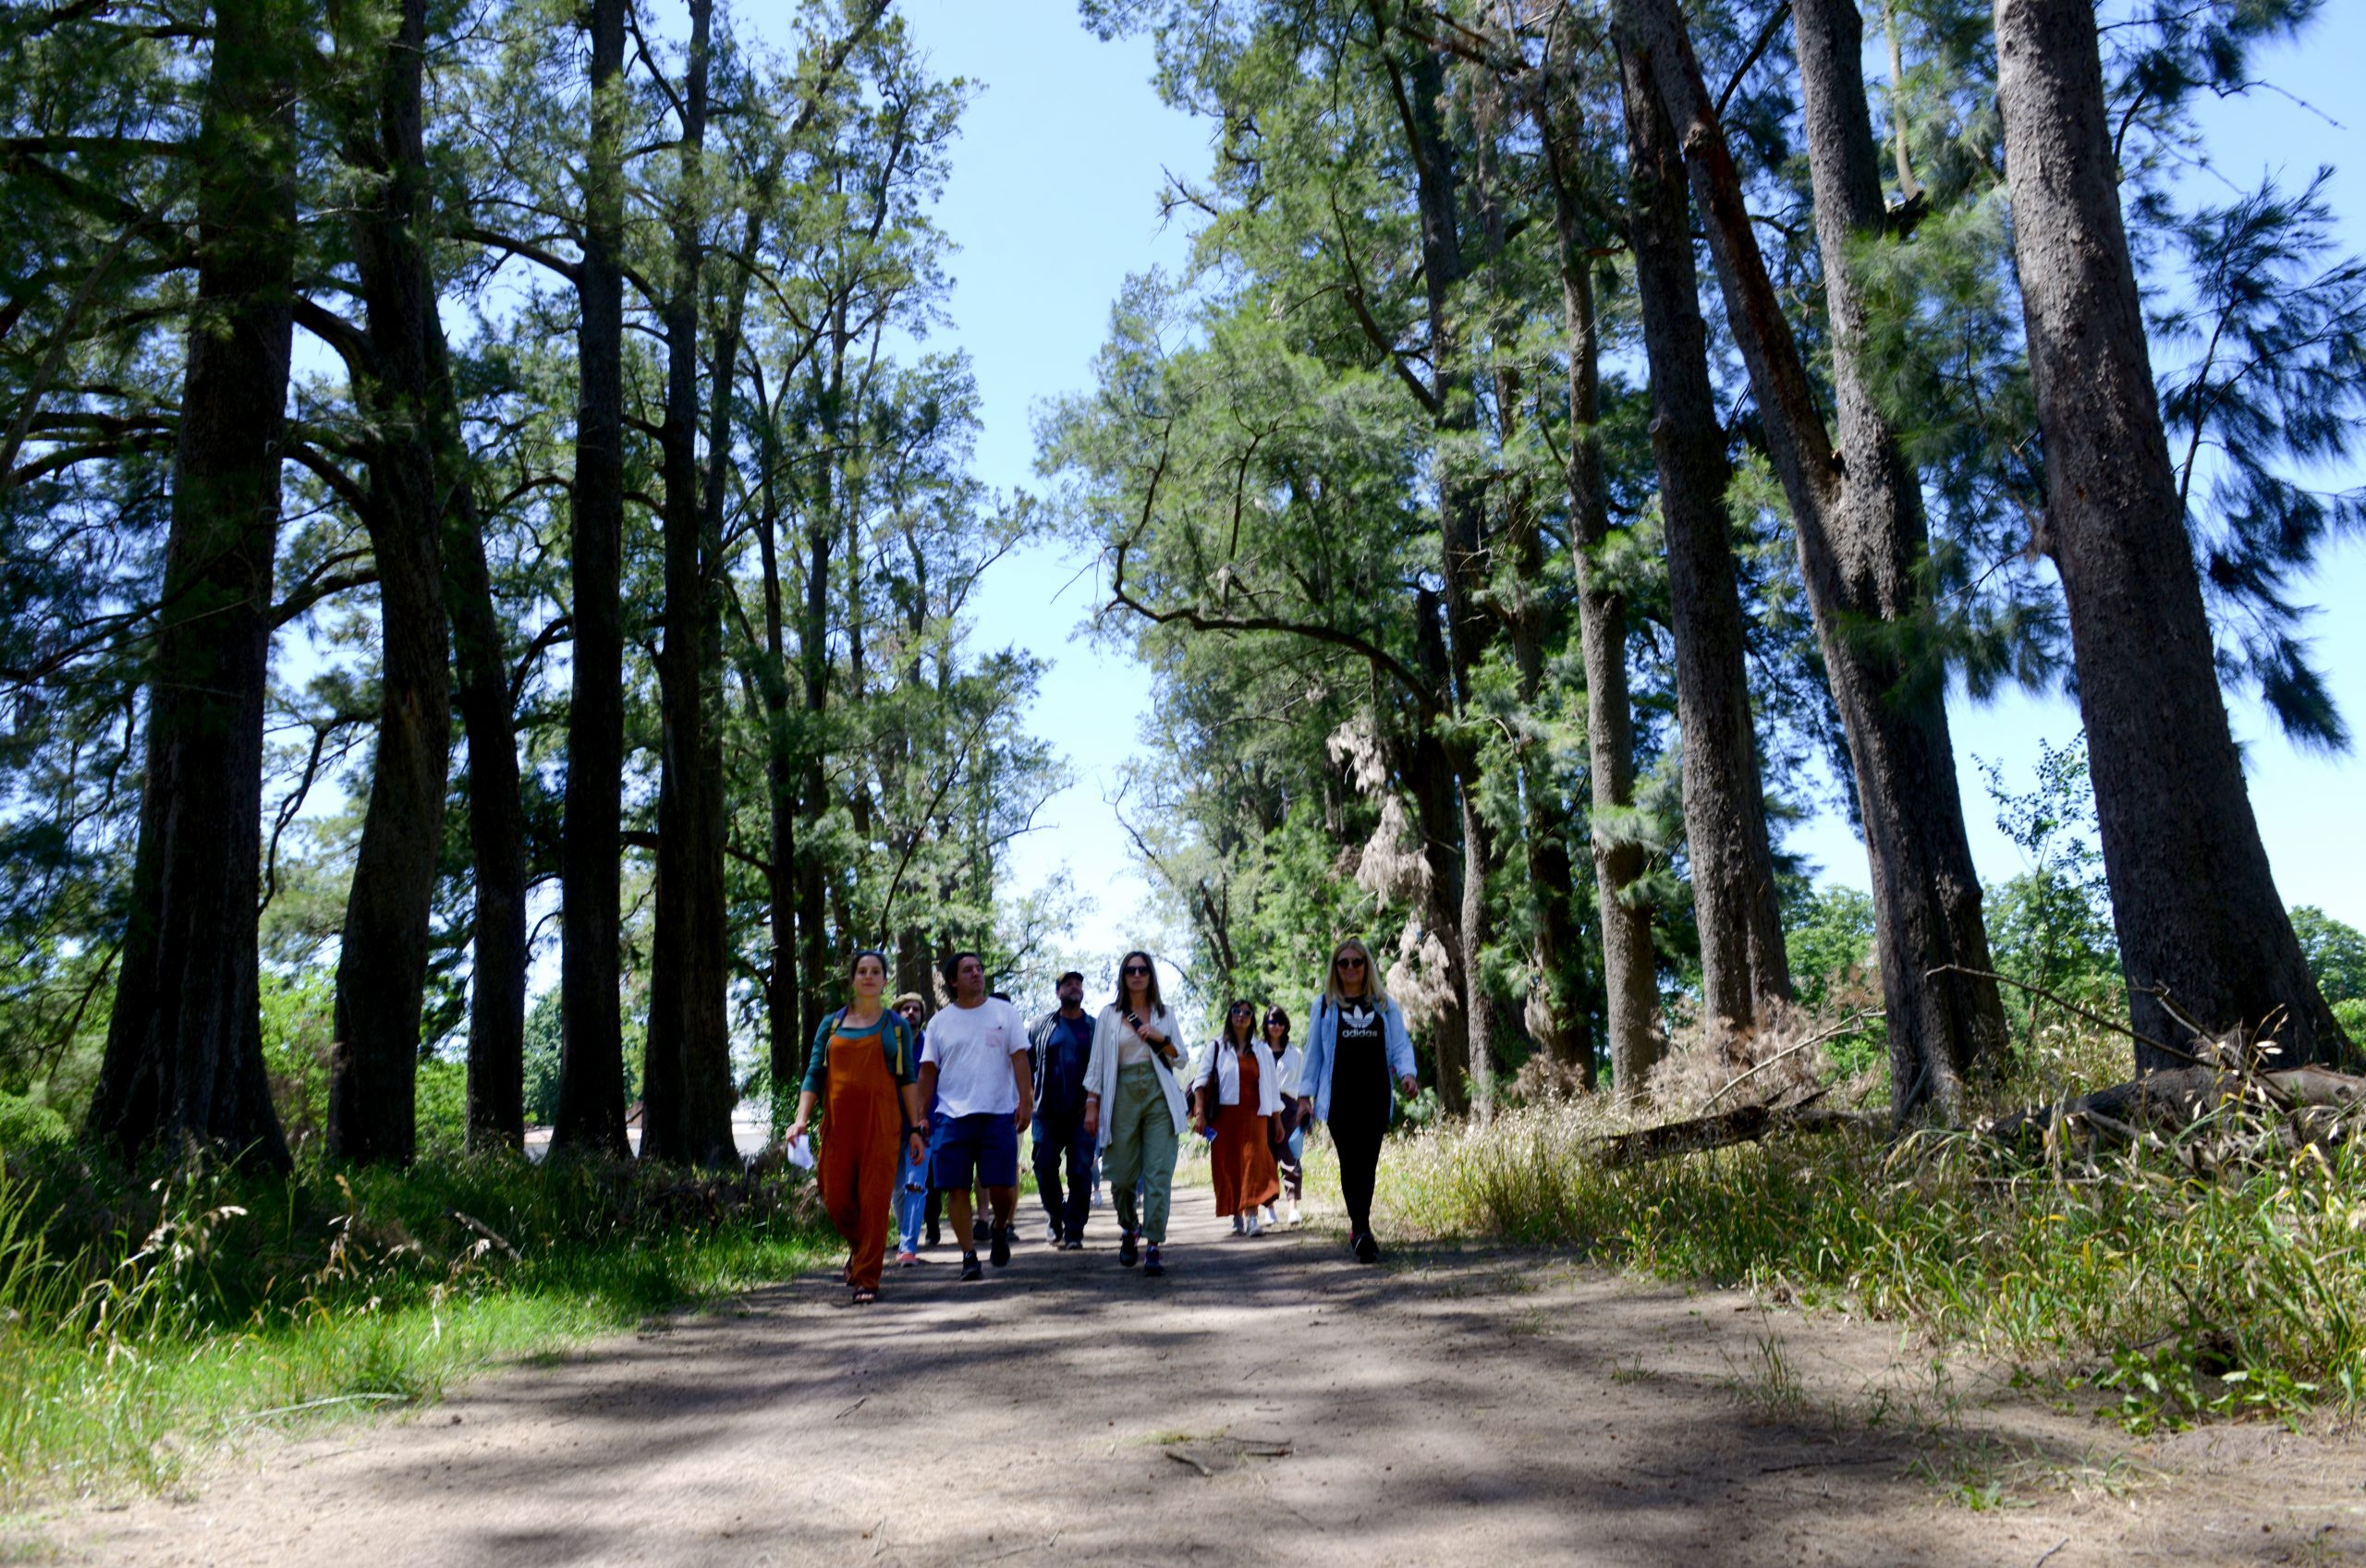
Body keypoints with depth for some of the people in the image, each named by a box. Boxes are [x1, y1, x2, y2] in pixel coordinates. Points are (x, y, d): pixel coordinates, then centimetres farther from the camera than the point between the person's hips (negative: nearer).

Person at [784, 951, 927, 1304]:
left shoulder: (896, 1025, 9)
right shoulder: (832, 1024, 11)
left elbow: (907, 1079, 8)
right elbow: (814, 1075, 7)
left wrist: (915, 1129, 3)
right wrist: (801, 1119, -6)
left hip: (882, 1122, -1)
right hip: (838, 1122, 2)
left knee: (875, 1200, -7)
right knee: (836, 1198, 1)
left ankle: (867, 1279, 2)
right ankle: (859, 1247, 31)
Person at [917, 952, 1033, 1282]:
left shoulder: (1004, 1012, 6)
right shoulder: (939, 1022, 9)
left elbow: (1019, 1058, 3)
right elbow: (927, 1071, 10)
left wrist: (1025, 1101, -6)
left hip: (999, 1114, -1)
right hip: (953, 1116, 1)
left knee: (1002, 1185, -3)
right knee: (957, 1189, -2)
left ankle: (1001, 1230, 27)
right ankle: (969, 1256, 8)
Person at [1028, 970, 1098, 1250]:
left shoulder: (1095, 1027, 9)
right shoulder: (1043, 1025, 10)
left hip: (1083, 1111, 0)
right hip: (1049, 1111, 1)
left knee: (1080, 1172, -3)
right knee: (1044, 1166, -2)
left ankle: (1073, 1233, 4)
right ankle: (1055, 1218, 21)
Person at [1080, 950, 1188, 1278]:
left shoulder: (1164, 1015, 12)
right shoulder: (1109, 1015, 9)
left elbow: (1181, 1060, 13)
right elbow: (1097, 1063, 8)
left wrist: (1161, 1039, -5)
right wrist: (1092, 1104, 1)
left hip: (1159, 1096, 0)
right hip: (1123, 1095, 0)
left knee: (1159, 1173, -9)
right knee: (1122, 1175, 0)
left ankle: (1153, 1245, -6)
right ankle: (1128, 1230, 27)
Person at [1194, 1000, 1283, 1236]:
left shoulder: (1262, 1050, 14)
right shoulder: (1217, 1047, 9)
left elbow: (1272, 1087, 15)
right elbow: (1203, 1080, 4)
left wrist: (1277, 1120, 12)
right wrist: (1200, 1112, -7)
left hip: (1253, 1115, 0)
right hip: (1224, 1115, 0)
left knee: (1253, 1161, -14)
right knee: (1228, 1165, 0)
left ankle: (1252, 1218, -21)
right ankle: (1237, 1218, 10)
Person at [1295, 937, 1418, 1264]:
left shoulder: (1383, 1004, 12)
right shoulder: (1325, 1005, 8)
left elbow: (1400, 1043, 9)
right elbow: (1313, 1050, 9)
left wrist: (1407, 1073, -11)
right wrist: (1305, 1094, 4)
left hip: (1375, 1096, 2)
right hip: (1340, 1098, -2)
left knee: (1368, 1163, 4)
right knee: (1351, 1162, -9)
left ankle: (1358, 1227, 16)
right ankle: (1362, 1232, -14)